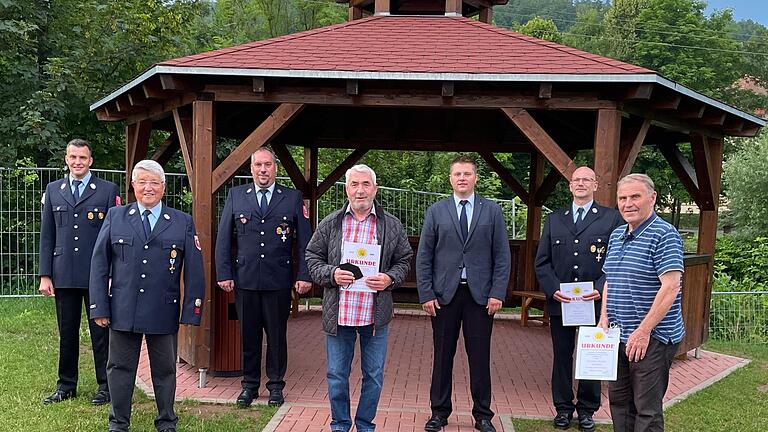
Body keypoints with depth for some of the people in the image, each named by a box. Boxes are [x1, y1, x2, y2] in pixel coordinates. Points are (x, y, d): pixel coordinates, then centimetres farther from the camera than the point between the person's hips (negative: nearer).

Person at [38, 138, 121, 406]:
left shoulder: (108, 190, 0)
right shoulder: (53, 190, 11)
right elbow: (47, 236, 11)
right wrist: (45, 275, 5)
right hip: (64, 275, 3)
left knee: (101, 332, 5)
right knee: (66, 332, 12)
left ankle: (105, 386, 16)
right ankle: (66, 385, 25)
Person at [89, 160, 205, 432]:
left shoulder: (183, 222, 2)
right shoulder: (115, 217, 5)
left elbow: (194, 270, 0)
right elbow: (99, 264, 4)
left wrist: (191, 312, -5)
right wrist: (99, 307, -2)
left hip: (164, 312, -1)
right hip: (122, 310, 1)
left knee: (165, 369, 11)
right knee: (120, 368, 11)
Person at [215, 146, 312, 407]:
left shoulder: (293, 198, 4)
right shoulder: (235, 196, 8)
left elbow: (304, 241, 2)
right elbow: (223, 238, 6)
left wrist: (304, 275, -4)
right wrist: (224, 274, 0)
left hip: (278, 281, -1)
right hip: (244, 279, 1)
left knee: (277, 335, 8)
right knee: (248, 335, 9)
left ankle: (276, 385, 22)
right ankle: (249, 384, 24)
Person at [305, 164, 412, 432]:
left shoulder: (392, 226, 3)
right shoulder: (330, 224, 3)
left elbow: (404, 260, 8)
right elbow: (312, 258, 6)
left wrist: (390, 279, -11)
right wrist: (331, 274, -12)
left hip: (376, 315, 0)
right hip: (338, 314, 0)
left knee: (374, 375, 11)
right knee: (337, 375, 10)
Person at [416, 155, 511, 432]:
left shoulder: (492, 211, 5)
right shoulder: (436, 212, 5)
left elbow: (502, 256, 3)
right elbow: (424, 256, 4)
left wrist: (498, 293, -5)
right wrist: (426, 294, -3)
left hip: (480, 295, 0)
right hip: (444, 294, 0)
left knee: (480, 357, 6)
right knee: (442, 355, 8)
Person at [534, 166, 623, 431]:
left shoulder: (612, 218, 2)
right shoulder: (554, 219, 10)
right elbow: (542, 261, 7)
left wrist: (600, 288, -17)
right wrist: (552, 288, -8)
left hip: (594, 302, -2)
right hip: (559, 301, 2)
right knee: (561, 356, 10)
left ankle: (587, 409, 23)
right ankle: (563, 407, 23)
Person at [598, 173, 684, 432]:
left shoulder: (664, 235, -12)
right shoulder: (616, 236, 13)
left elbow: (670, 287, -19)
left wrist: (644, 331, -21)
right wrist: (604, 320, 6)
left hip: (652, 338, -8)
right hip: (618, 335, 8)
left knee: (647, 409, 2)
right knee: (619, 401, 15)